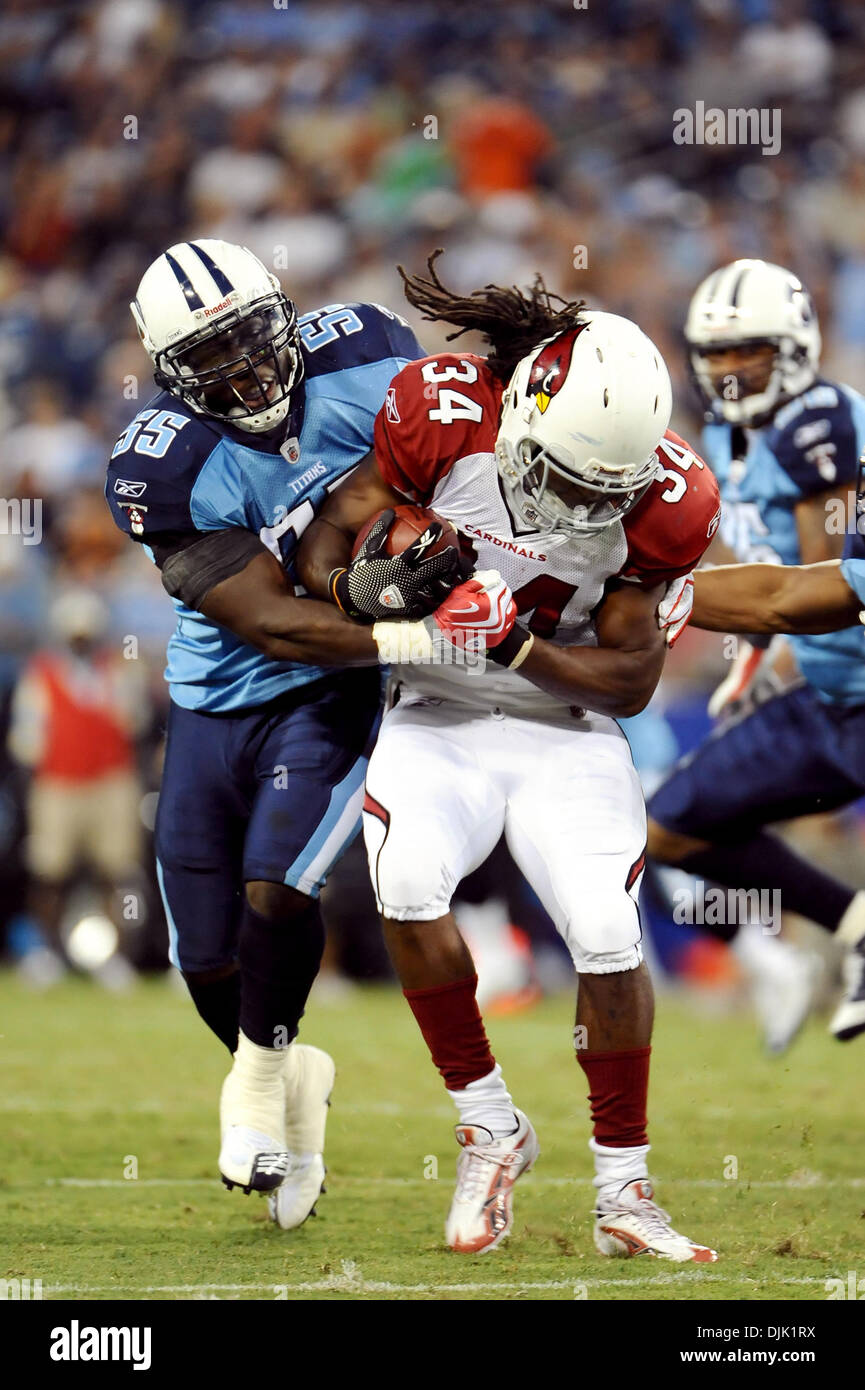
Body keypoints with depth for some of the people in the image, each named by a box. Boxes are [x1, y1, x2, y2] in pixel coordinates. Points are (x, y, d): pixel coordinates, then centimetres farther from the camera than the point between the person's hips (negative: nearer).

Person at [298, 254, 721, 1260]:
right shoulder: (447, 419, -16)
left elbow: (632, 677, -7)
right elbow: (324, 547, -6)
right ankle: (489, 1129, -9)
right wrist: (366, 586, -29)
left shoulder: (656, 504, -13)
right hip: (437, 724, 0)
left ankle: (623, 1193, 5)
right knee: (409, 887, -28)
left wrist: (514, 646, -23)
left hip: (567, 733, 0)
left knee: (609, 942, -15)